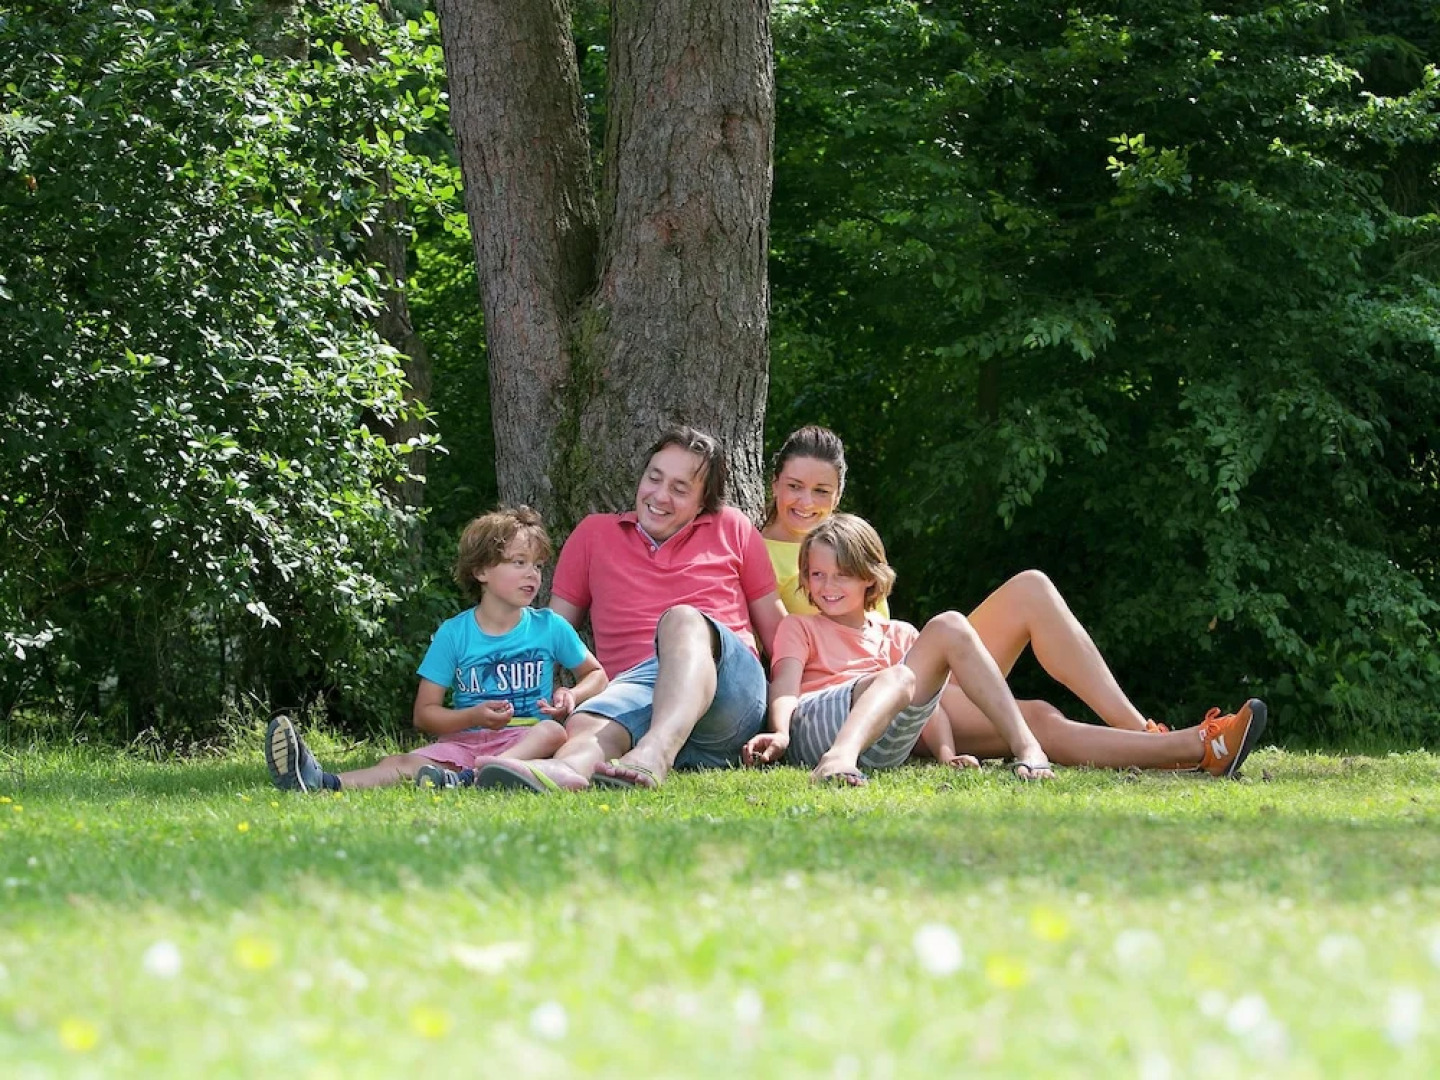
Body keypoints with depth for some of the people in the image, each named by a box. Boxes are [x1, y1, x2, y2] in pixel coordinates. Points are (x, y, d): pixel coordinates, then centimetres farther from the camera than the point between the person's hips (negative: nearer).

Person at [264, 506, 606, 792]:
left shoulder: (550, 628, 9)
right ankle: (324, 783, -59)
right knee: (404, 764, -29)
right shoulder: (454, 634, 7)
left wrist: (572, 695, -2)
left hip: (525, 740, 0)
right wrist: (474, 717, -12)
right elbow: (425, 713, 6)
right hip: (464, 739, 0)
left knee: (553, 732, -36)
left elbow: (596, 674, 22)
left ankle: (464, 780, -58)